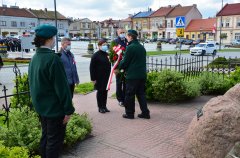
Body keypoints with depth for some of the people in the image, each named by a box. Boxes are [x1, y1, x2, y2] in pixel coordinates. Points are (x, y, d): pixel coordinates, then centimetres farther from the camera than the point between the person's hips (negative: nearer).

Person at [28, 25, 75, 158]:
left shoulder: (35, 57, 5)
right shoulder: (53, 58, -22)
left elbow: (34, 83, 13)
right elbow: (62, 87, -22)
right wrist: (68, 110, -16)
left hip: (41, 106, 9)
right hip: (55, 108, -9)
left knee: (46, 137, 22)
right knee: (55, 141, 5)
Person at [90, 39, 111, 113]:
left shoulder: (107, 54, 10)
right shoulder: (96, 55, -10)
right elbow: (92, 68, -11)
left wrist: (109, 76, 14)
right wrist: (93, 78, -14)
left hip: (106, 77, 6)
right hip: (99, 78, -6)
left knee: (105, 91, 11)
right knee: (100, 92, 3)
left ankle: (104, 106, 22)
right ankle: (100, 107, 14)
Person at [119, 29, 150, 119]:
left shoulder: (130, 47, -13)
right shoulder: (142, 47, 13)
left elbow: (125, 62, -13)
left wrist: (119, 68, 6)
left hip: (132, 75, -8)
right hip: (142, 75, 8)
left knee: (130, 95, 4)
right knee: (141, 93, 13)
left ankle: (129, 113, 12)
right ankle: (145, 113, 13)